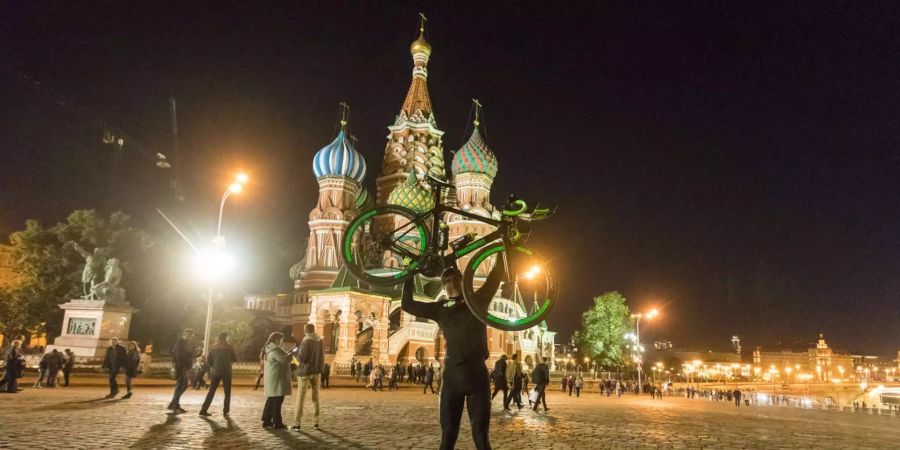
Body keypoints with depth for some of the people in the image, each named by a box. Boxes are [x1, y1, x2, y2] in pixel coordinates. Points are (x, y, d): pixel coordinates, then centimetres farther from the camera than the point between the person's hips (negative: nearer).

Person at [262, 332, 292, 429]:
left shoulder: (270, 349, 16)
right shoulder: (275, 350, -17)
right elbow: (284, 360, -23)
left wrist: (288, 353, 10)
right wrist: (292, 353, -9)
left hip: (271, 379, 10)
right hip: (277, 378, -10)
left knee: (271, 400, 14)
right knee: (277, 400, -5)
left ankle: (267, 421, 18)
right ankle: (277, 422, -2)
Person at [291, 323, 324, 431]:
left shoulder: (306, 341, -14)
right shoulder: (320, 341, 4)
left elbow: (301, 358, -16)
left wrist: (296, 353, 2)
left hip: (305, 371, -5)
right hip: (316, 371, 5)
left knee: (300, 398, 1)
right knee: (315, 397, 11)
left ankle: (297, 423, 1)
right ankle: (315, 422, 10)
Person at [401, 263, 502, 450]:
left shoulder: (477, 300, 7)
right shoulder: (440, 308, 11)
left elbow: (495, 276, 5)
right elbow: (407, 304, 11)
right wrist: (410, 274, 8)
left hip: (476, 373, -2)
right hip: (452, 375, 2)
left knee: (481, 432, 0)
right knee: (448, 432, 5)